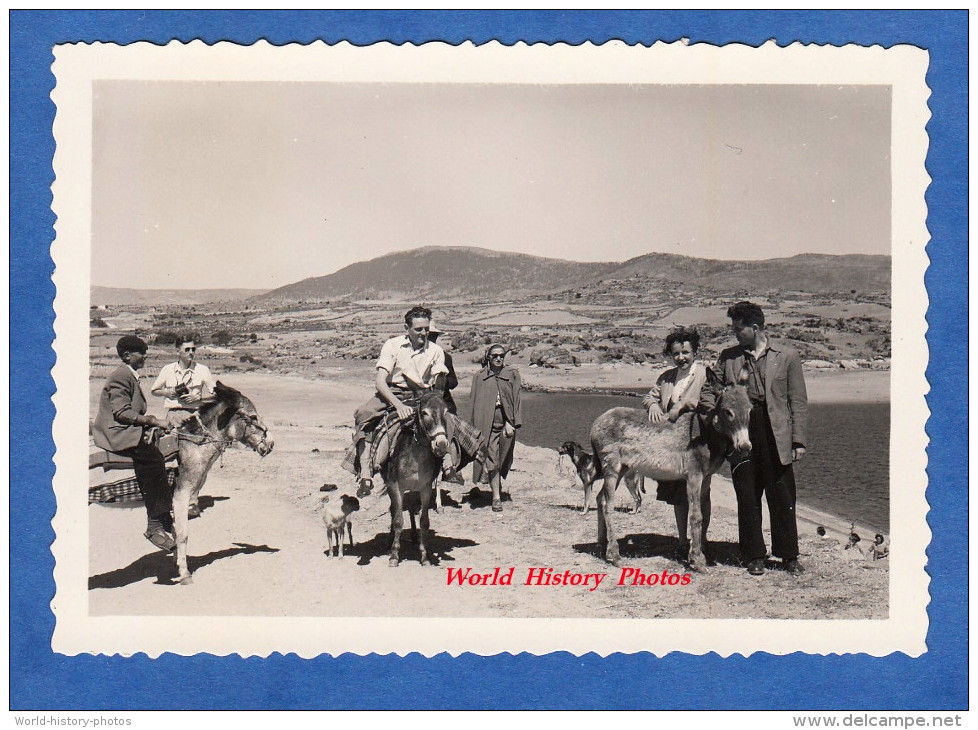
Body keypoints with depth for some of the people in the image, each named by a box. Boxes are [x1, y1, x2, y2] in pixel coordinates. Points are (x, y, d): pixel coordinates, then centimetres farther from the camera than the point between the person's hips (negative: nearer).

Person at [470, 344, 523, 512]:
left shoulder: (512, 374, 7)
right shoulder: (479, 377, 7)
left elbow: (516, 399, 2)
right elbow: (475, 403, 7)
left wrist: (512, 423, -6)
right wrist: (474, 428, 2)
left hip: (506, 423, 1)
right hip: (487, 424, -1)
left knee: (503, 459, 10)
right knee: (492, 460, -7)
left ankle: (497, 487, 33)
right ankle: (496, 498, -5)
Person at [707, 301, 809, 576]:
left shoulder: (787, 356, 3)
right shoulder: (728, 357, 9)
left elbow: (798, 401, 2)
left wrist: (799, 440, -3)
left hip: (776, 437, -2)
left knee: (782, 498, 4)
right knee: (747, 498, 7)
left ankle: (789, 555, 17)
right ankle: (754, 556, 18)